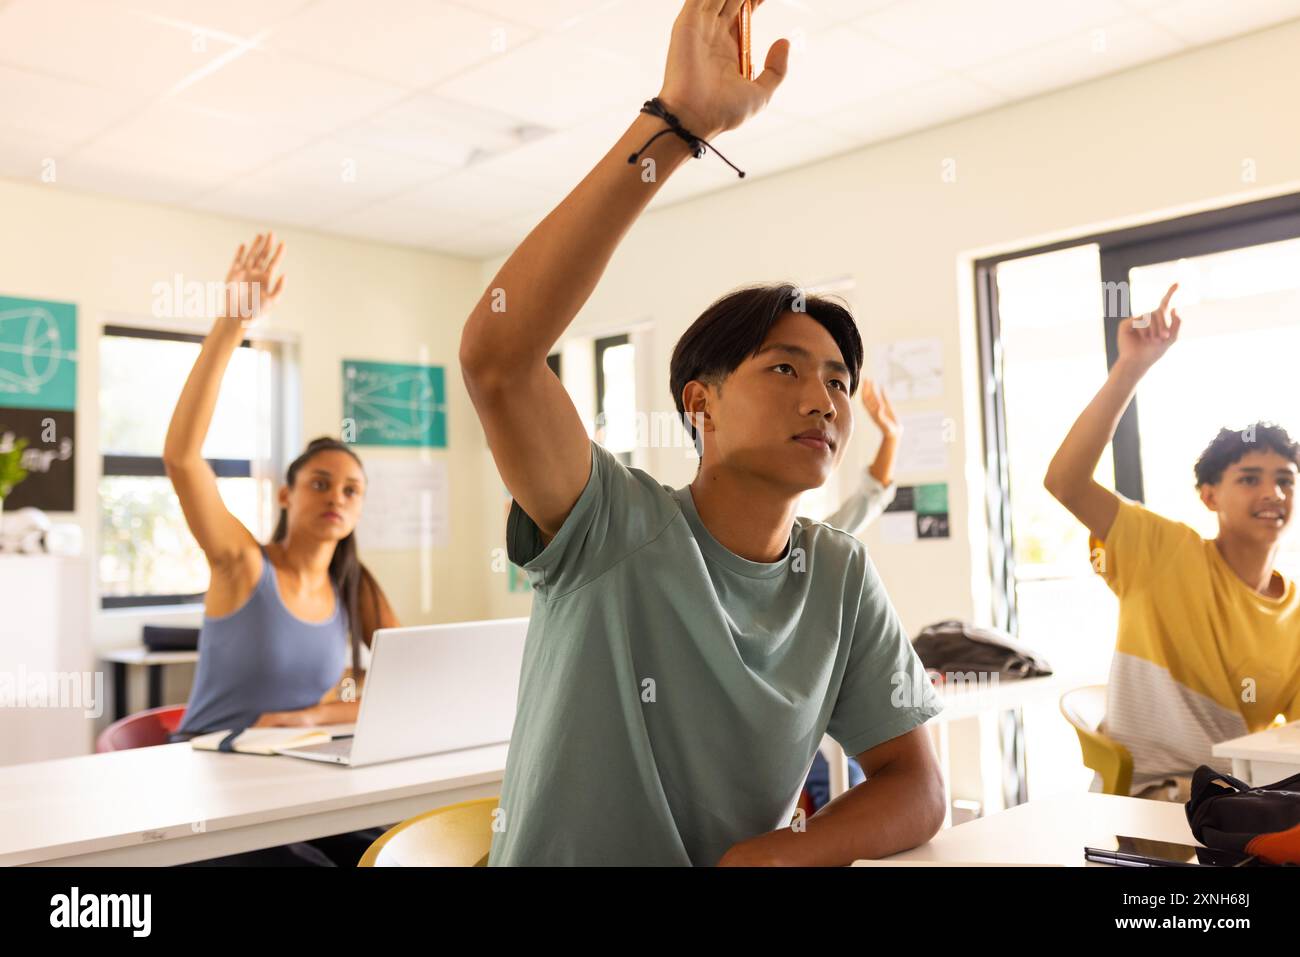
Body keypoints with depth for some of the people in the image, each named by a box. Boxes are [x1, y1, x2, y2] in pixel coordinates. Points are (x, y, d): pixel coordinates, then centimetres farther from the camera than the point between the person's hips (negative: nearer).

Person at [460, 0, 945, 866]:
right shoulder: (613, 528, -12)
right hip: (555, 851, -3)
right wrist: (675, 123, -31)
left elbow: (916, 788, 0)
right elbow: (496, 357, -28)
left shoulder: (840, 576, -1)